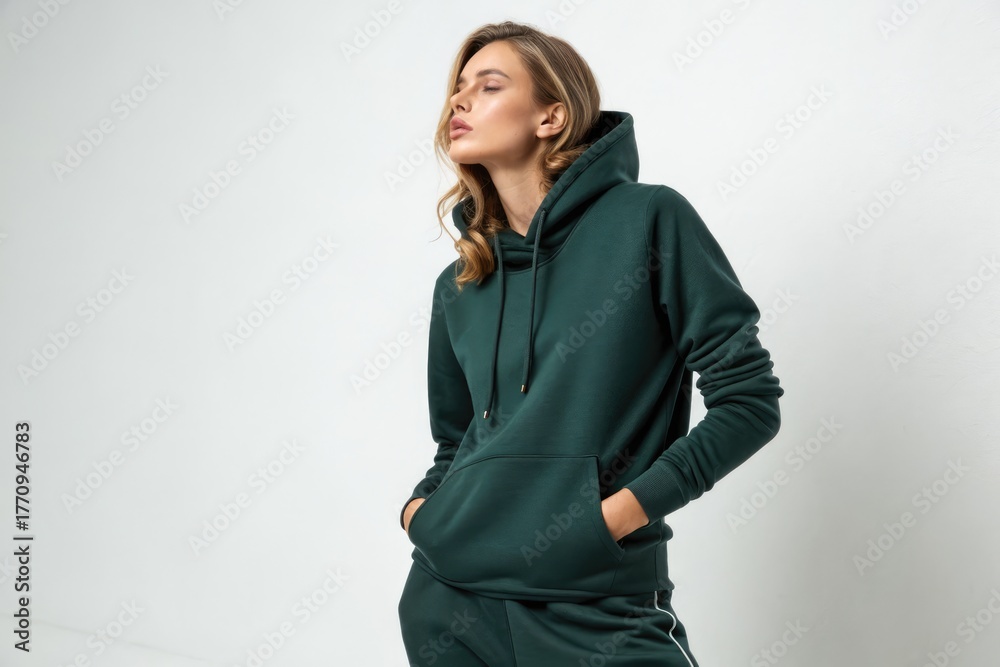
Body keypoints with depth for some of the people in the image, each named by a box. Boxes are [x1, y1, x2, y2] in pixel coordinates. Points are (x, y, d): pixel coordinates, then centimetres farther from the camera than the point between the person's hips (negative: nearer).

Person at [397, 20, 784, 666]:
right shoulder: (457, 288, 10)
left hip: (598, 608, -4)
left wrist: (623, 509, -13)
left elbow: (751, 399, -7)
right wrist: (419, 505, 0)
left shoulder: (650, 220, -5)